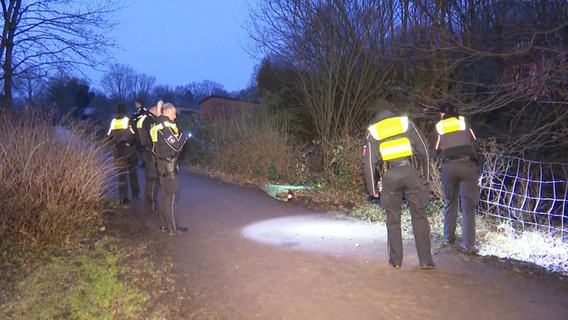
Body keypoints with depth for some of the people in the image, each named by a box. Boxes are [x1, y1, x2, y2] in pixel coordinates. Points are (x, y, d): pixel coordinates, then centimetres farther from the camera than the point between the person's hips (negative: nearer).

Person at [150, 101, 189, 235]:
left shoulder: (160, 126, 11)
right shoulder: (166, 127, -18)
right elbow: (176, 146, -20)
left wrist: (179, 135, 4)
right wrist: (183, 136, -5)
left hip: (162, 164, 10)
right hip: (168, 165, -10)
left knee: (164, 195, 16)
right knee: (170, 196, -3)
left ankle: (165, 224, 26)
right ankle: (173, 228, 5)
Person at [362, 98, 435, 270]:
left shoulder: (373, 132, 11)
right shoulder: (406, 123, 11)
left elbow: (369, 163, 6)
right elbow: (423, 149, 7)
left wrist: (372, 189, 10)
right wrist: (426, 174, 14)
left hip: (389, 176, 0)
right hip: (410, 172, 0)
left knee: (393, 219, 11)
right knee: (419, 216, 6)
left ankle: (396, 260, 15)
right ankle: (425, 260, 6)